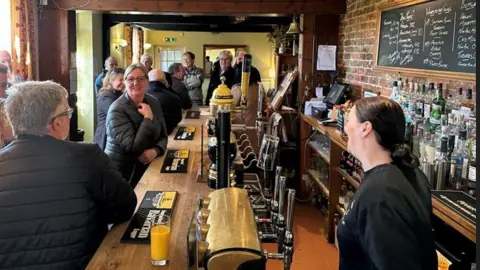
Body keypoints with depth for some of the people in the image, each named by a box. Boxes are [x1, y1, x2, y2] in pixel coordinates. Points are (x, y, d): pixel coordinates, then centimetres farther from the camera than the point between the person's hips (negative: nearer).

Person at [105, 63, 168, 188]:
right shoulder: (117, 109, -16)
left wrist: (155, 151, -16)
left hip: (147, 167, 5)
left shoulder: (153, 103, 2)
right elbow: (133, 147, -24)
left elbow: (163, 136, 5)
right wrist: (148, 118, -22)